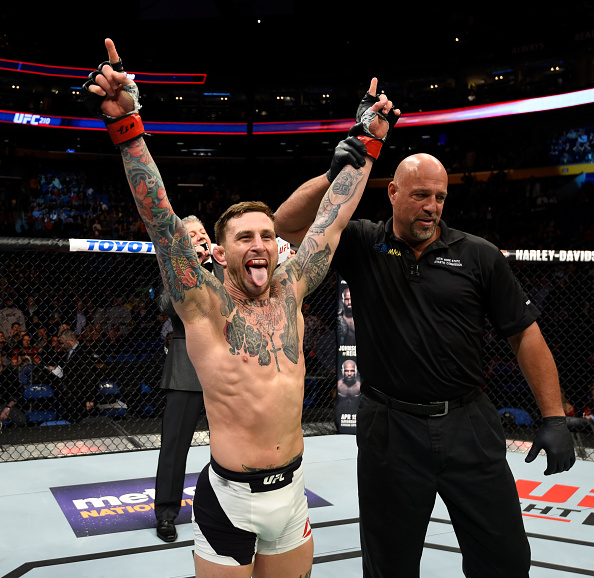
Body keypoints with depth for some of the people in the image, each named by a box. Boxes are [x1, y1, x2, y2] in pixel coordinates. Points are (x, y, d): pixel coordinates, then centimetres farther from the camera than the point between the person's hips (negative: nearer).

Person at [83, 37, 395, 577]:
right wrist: (125, 124, -26)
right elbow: (161, 217, -19)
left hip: (292, 493, 5)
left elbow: (333, 217, 6)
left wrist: (368, 140, 11)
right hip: (229, 499, -4)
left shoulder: (289, 292, 2)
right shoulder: (204, 305, -9)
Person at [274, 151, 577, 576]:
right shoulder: (363, 246, 2)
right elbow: (288, 223, -5)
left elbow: (526, 334, 3)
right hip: (390, 429, 0)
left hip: (470, 426, 1)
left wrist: (554, 417, -3)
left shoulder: (479, 256, 1)